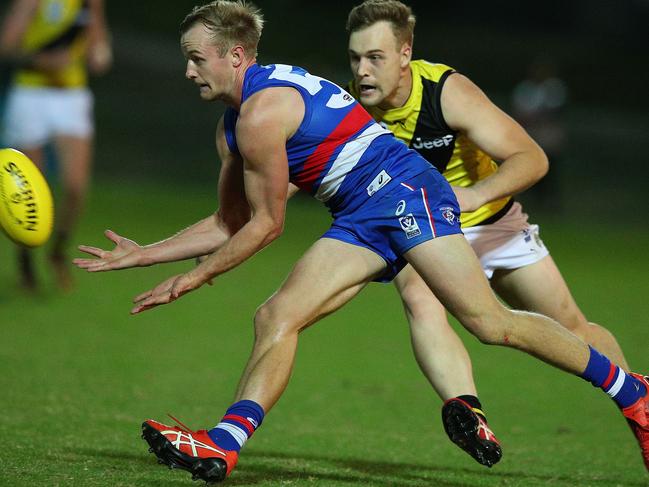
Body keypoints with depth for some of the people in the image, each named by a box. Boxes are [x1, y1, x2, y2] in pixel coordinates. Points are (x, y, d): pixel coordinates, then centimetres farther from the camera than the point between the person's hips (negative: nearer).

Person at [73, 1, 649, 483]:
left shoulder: (262, 112, -15)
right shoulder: (232, 126, 16)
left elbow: (267, 225, -9)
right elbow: (228, 224, 25)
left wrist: (193, 278, 0)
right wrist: (145, 254, 21)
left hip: (401, 187, -10)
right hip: (360, 220, 10)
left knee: (489, 322, -16)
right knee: (276, 318, -5)